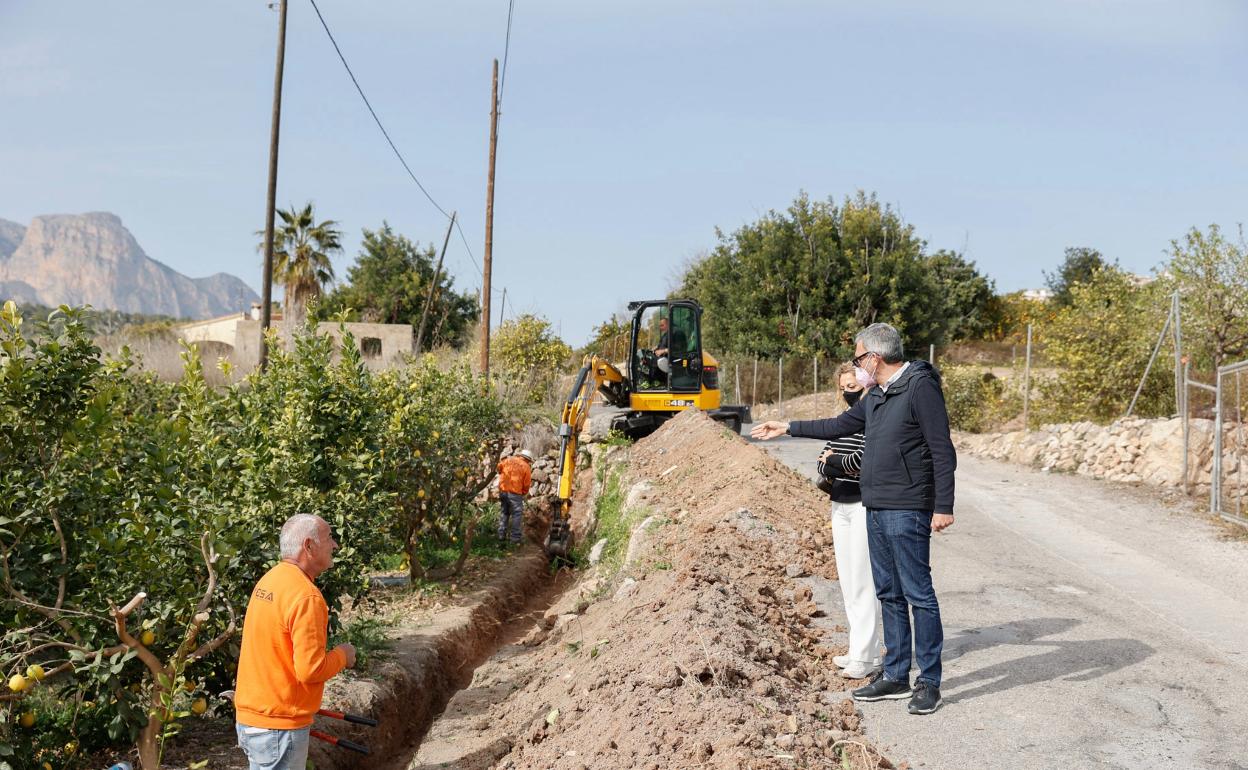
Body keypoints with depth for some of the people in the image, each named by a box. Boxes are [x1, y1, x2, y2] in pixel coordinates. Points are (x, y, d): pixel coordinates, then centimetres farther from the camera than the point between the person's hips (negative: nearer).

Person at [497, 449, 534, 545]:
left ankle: (501, 535, 21)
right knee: (517, 515, 1)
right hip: (515, 493, -5)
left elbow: (499, 467, 18)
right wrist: (524, 493, 16)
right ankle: (515, 539, -1)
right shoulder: (526, 467, -3)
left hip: (503, 490, 5)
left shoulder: (508, 460, 7)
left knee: (504, 512, 19)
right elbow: (526, 484, -2)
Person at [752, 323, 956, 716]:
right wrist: (788, 428, 30)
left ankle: (929, 682, 4)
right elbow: (842, 425, 28)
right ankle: (895, 676, 21)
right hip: (876, 509, 9)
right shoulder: (876, 395, 15)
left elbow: (943, 451, -15)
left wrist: (943, 506, -19)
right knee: (889, 594, 13)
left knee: (918, 594, -4)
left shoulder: (921, 386, -12)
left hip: (907, 511, -9)